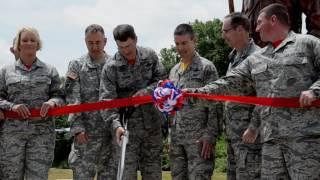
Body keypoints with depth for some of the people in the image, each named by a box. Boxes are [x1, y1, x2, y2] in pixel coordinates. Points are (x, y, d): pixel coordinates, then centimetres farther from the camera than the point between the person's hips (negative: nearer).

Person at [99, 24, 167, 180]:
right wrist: (116, 124, -28)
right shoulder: (111, 68, -10)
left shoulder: (150, 56, 1)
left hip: (152, 124, 3)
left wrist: (147, 91, -15)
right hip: (128, 126, -3)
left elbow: (162, 79, 6)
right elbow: (107, 100, -14)